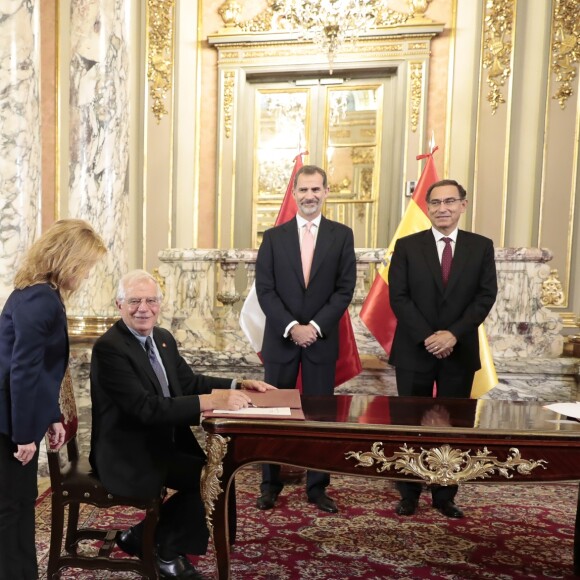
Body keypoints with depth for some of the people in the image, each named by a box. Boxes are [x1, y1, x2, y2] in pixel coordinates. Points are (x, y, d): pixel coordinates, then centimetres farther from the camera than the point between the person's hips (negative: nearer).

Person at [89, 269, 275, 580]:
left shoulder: (163, 337, 6)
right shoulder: (108, 347, -21)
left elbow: (188, 381, 14)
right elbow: (146, 408, -30)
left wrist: (239, 385, 1)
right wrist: (210, 401, -36)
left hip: (163, 439, 8)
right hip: (129, 454, -8)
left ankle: (145, 536, 12)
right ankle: (168, 552, 9)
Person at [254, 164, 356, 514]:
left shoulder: (342, 235, 3)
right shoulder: (274, 236, 4)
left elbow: (345, 289, -3)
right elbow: (265, 289, -2)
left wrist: (315, 326, -13)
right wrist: (291, 327, -13)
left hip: (323, 338, 0)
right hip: (281, 338, 1)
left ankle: (317, 486, 23)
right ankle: (270, 484, 24)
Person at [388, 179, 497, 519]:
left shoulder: (481, 247, 5)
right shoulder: (407, 246, 1)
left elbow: (486, 296, -2)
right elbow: (398, 297, -5)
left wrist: (454, 333, -15)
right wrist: (427, 337, -14)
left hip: (460, 351, 1)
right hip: (415, 350, -1)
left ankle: (445, 496, 27)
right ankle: (409, 494, 24)